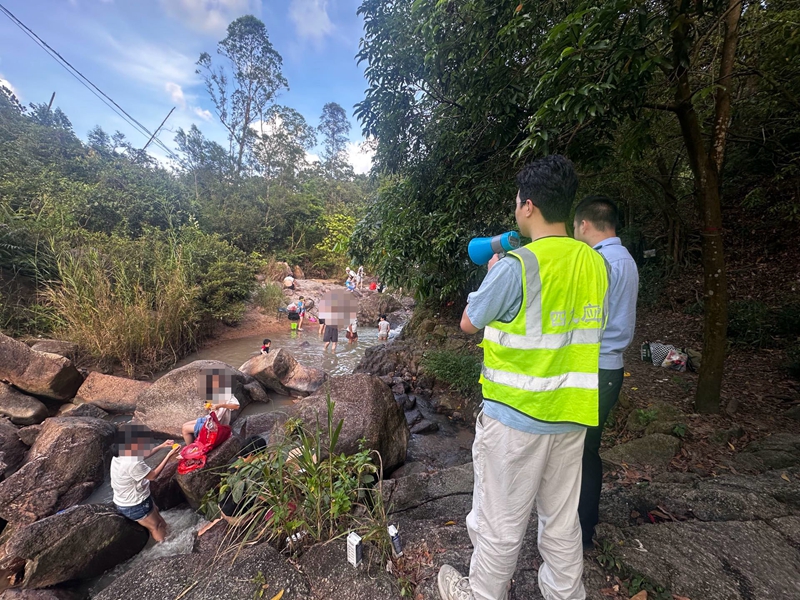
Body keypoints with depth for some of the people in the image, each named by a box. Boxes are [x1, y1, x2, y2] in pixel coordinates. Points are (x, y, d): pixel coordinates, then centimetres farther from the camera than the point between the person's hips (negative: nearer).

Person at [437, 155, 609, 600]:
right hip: (572, 414, 7)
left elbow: (469, 323, -7)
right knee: (563, 521, 23)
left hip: (516, 416, -6)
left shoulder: (517, 265, -20)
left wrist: (492, 272, 8)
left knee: (500, 524, 14)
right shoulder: (595, 263, 2)